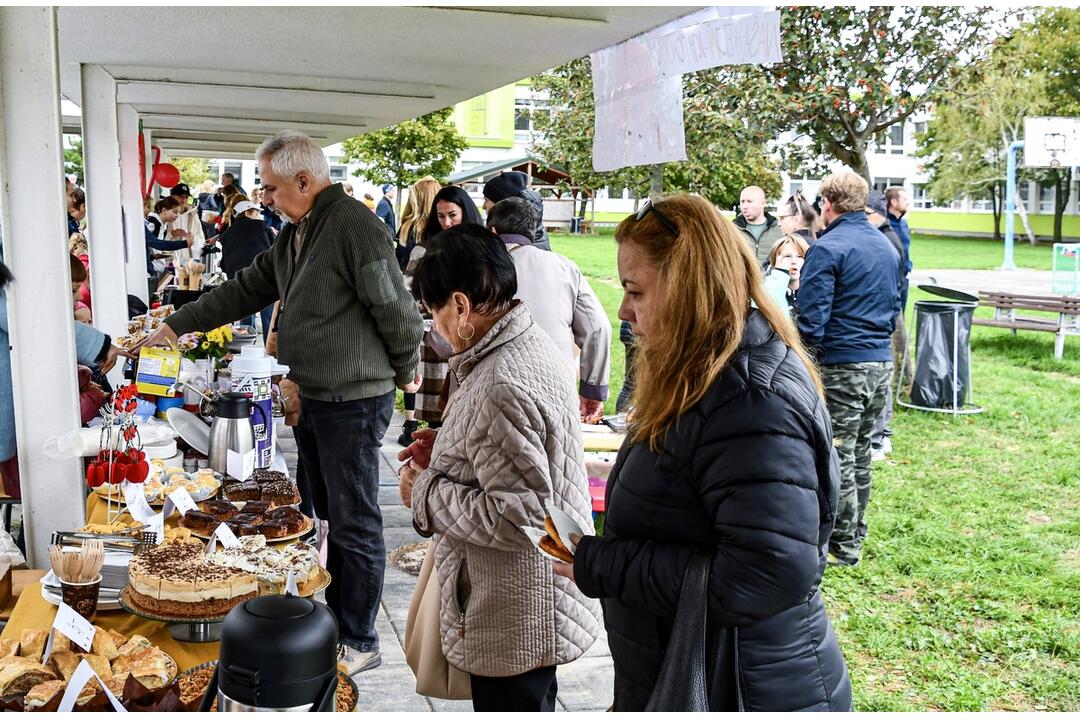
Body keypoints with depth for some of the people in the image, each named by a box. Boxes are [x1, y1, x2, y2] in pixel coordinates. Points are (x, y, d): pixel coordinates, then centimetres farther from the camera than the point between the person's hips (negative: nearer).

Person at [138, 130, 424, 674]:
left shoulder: (355, 227, -17)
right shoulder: (294, 235, 14)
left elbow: (398, 312, -16)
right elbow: (245, 290, 20)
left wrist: (404, 374, -2)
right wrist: (176, 326, 17)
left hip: (353, 401, -9)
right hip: (309, 399, 9)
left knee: (354, 526, 1)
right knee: (328, 518, 16)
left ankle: (360, 644, 13)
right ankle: (335, 619, 30)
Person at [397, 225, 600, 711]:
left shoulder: (502, 389, -30)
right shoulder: (533, 343, 2)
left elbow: (518, 517, -31)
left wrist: (427, 492, -18)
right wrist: (444, 460, 6)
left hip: (515, 622, -9)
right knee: (534, 704, 28)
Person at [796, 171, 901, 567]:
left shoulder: (826, 249, -14)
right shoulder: (887, 246, 12)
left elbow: (812, 317, -18)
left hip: (843, 365, -8)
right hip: (882, 361, 8)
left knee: (839, 456, 2)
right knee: (860, 451, 19)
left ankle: (843, 545, 10)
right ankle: (855, 530, 31)